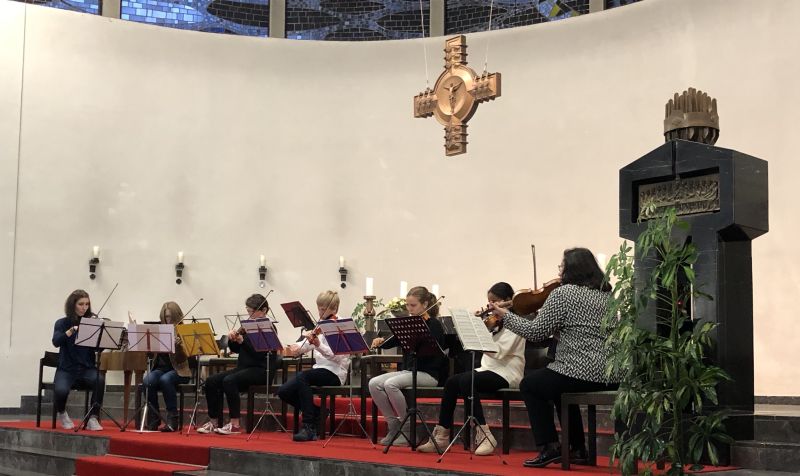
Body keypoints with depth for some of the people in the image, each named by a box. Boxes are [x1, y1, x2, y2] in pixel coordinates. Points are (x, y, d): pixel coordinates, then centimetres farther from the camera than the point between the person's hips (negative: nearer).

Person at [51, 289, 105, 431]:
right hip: (67, 369, -1)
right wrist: (72, 330, -27)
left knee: (100, 381, -33)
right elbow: (56, 342, -14)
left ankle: (93, 418, -18)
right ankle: (61, 413, 5)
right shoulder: (62, 323, 4)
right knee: (61, 390, -32)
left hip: (87, 368, 1)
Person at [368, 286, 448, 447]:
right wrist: (380, 341, -7)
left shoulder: (434, 325, -7)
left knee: (390, 384, -29)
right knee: (374, 383, -14)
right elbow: (395, 341, 12)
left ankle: (408, 428, -14)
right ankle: (393, 423, -4)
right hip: (408, 371, 7)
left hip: (428, 374, -7)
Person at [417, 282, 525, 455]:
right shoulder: (496, 321, 18)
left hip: (507, 374, -8)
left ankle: (484, 435, -29)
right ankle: (442, 436, -12)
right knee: (452, 381, -13)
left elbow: (499, 351, -21)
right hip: (489, 368, 8)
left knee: (466, 381, -31)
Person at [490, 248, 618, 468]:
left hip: (581, 374, -8)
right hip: (611, 377, 8)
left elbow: (536, 332, -9)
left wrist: (506, 315, 5)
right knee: (560, 388, 35)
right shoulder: (606, 294, 13)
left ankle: (549, 448, 8)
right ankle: (577, 449, 30)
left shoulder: (564, 293, -10)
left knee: (529, 385, 17)